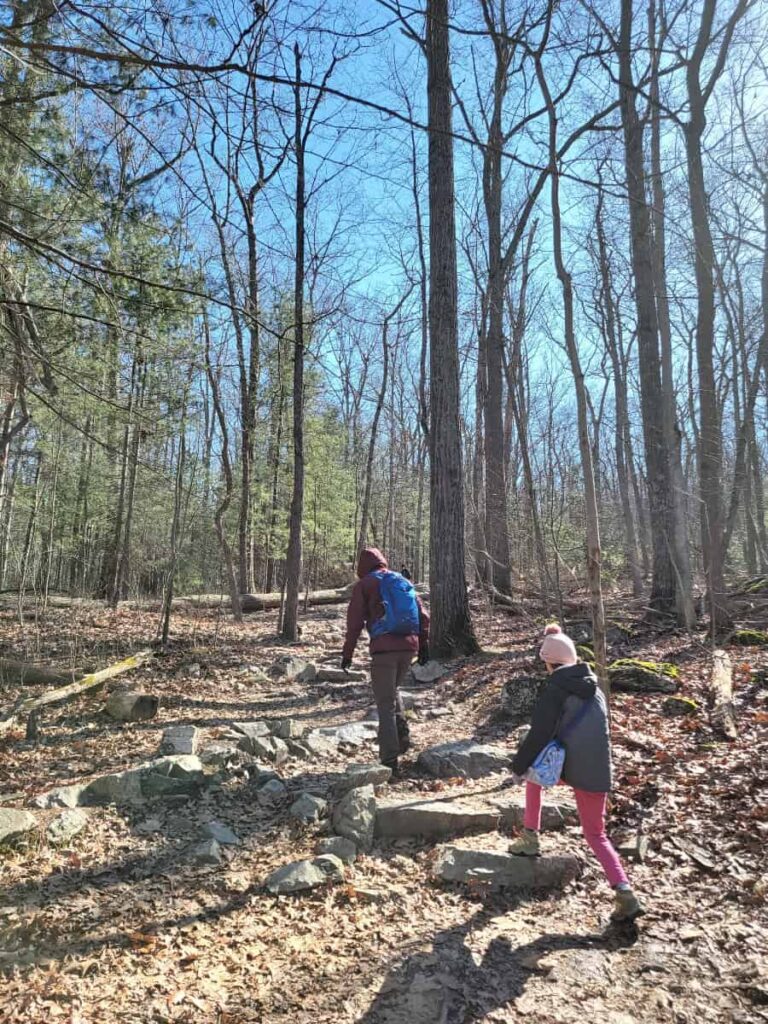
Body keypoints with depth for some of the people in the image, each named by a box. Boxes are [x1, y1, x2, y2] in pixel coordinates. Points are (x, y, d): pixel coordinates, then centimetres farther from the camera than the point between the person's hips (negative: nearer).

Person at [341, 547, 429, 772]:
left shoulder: (365, 584, 4)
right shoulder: (403, 581, 18)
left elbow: (354, 621, -1)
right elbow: (422, 615, 15)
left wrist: (347, 653, 5)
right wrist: (424, 645, 18)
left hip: (383, 648, -5)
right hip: (409, 646, 5)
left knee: (385, 703, 2)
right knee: (392, 690, 26)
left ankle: (389, 758, 1)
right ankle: (402, 734, 10)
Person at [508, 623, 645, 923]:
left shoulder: (555, 689, -9)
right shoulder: (594, 688, 10)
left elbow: (539, 734, -11)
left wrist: (518, 766, -4)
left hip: (568, 768, -5)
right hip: (598, 772, 5)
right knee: (596, 834, 19)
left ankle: (530, 839, 22)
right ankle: (624, 891, 0)